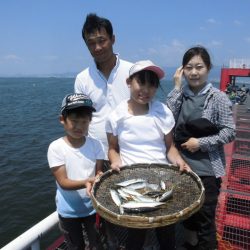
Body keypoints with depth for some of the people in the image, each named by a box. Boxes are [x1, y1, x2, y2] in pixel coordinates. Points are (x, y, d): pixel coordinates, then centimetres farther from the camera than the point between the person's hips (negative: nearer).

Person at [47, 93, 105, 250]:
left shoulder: (96, 145, -10)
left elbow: (99, 172, -9)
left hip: (93, 207, 1)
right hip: (69, 210, -1)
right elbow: (63, 182, -19)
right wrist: (85, 182, -37)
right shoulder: (56, 147, -17)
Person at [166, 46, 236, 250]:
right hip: (183, 165, 4)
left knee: (205, 219, 8)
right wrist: (177, 88, -13)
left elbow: (230, 132, -8)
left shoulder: (218, 98, -8)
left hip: (207, 169, -3)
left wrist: (201, 143, -18)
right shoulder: (180, 94, 1)